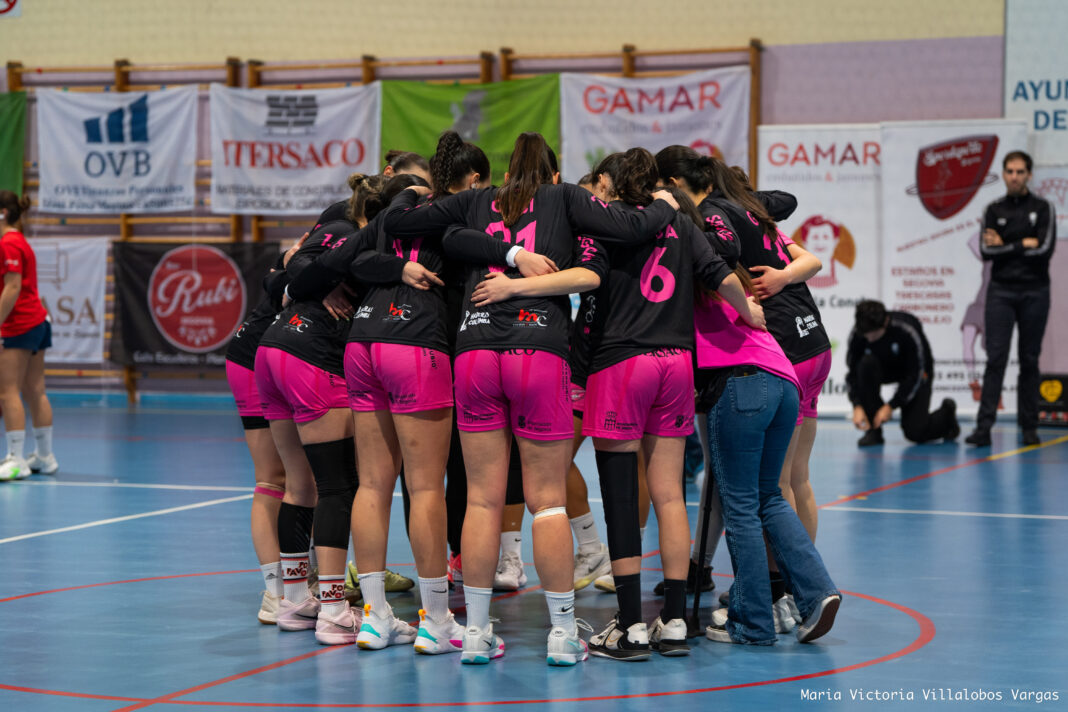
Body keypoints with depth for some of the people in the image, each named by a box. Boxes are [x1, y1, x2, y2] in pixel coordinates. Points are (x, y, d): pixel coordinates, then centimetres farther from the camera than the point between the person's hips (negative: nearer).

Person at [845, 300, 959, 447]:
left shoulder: (908, 331, -35)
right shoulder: (857, 333, -25)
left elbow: (915, 375, -27)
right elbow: (853, 372, -17)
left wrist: (891, 406, -29)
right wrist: (857, 406, -30)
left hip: (917, 373, -4)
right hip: (886, 367, 4)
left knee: (915, 432, -15)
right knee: (866, 364, -32)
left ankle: (946, 412, 21)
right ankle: (873, 430, -21)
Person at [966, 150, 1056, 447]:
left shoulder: (1042, 208, 1)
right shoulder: (994, 210, 7)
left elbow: (1045, 248, -12)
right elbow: (986, 250, -4)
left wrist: (1005, 246, -7)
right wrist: (1023, 244, -8)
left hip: (1034, 292, -1)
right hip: (1001, 292, 1)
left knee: (1029, 361, 5)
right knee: (995, 359, -7)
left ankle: (1029, 427, 13)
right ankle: (984, 426, -12)